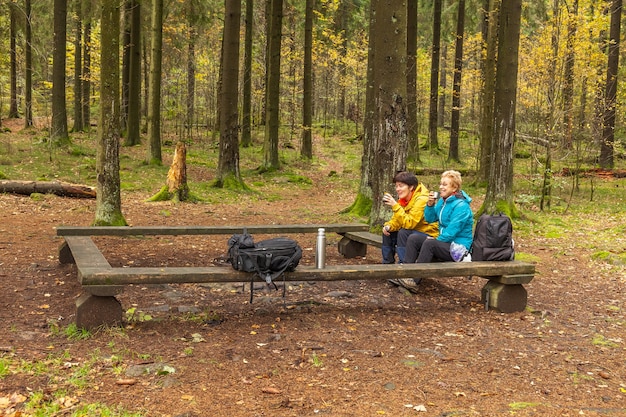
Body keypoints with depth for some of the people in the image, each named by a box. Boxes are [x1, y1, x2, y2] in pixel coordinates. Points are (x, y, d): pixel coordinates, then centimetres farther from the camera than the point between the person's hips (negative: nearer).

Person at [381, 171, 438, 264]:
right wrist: (388, 226, -15)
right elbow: (397, 220, 8)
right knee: (388, 232, 2)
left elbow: (409, 223, -30)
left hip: (428, 234, -9)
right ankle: (387, 263, 12)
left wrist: (395, 205, -32)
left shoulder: (421, 200, -23)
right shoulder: (403, 199, 4)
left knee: (403, 233, -29)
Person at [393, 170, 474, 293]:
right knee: (413, 239, -4)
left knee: (429, 244, -32)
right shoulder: (442, 201, 9)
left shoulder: (461, 206, -17)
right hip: (443, 241, 9)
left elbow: (452, 231, -22)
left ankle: (414, 281, -30)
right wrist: (430, 205, -6)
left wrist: (437, 240, -14)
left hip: (458, 247, -9)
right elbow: (430, 219, 10)